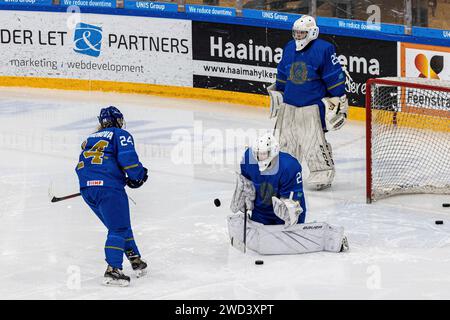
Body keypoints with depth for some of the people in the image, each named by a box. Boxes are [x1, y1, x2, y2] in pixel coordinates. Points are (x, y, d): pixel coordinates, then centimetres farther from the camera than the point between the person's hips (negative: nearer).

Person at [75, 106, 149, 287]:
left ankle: (136, 261, 26)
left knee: (120, 224, 20)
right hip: (108, 186, -7)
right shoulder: (120, 135, 7)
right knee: (118, 228, -4)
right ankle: (112, 270, -18)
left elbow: (81, 166, 24)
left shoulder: (91, 139, 28)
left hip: (86, 188, 7)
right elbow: (127, 157, -10)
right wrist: (138, 176, 5)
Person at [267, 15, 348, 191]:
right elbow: (282, 75, 20)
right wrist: (277, 94, 24)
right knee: (284, 139, 11)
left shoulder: (324, 49, -11)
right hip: (289, 104, 6)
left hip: (312, 105, -6)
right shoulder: (289, 48, 7)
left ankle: (323, 172, 2)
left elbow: (335, 77, -9)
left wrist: (338, 100, -9)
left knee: (314, 140, -10)